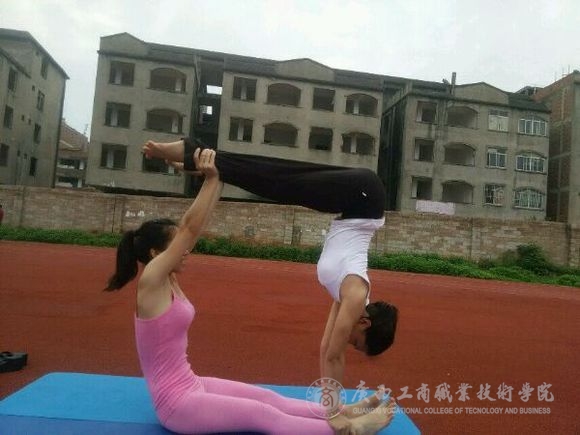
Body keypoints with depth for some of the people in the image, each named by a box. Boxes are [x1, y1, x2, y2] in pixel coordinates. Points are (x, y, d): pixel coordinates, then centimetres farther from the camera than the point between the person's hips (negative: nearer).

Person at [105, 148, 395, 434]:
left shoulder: (167, 281, 4)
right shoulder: (150, 282, -20)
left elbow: (190, 230, -1)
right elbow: (189, 229, -28)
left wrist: (217, 180, -4)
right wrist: (212, 179, -28)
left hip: (188, 386, 9)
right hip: (176, 402, -9)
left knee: (268, 398, 6)